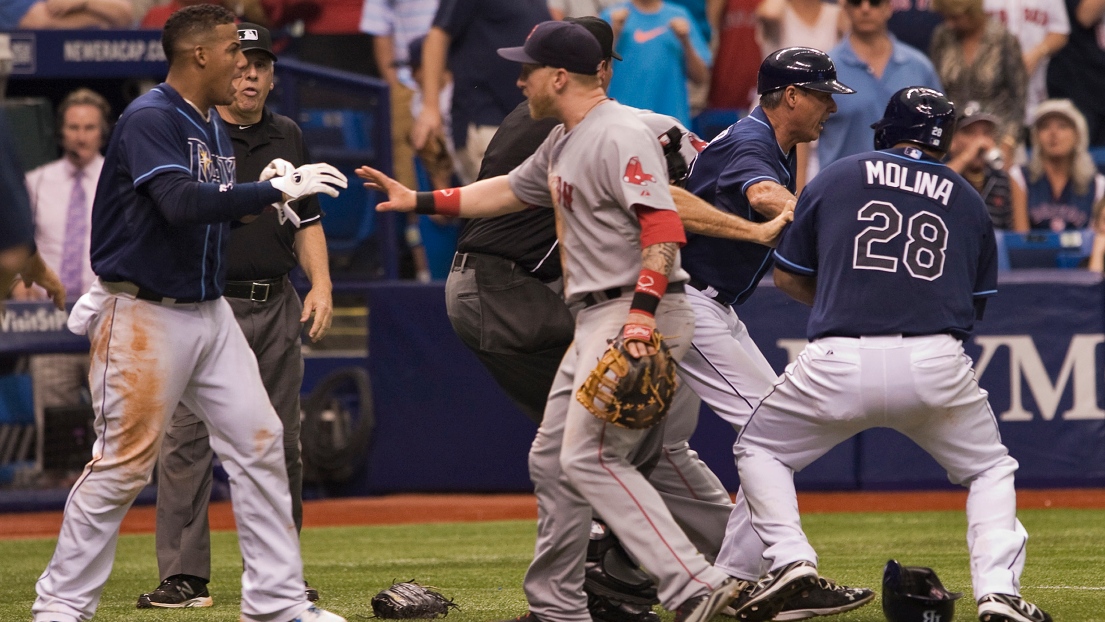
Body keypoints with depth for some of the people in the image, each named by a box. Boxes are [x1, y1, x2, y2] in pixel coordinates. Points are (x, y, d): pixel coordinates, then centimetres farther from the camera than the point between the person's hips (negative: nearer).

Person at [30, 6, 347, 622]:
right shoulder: (150, 119, -15)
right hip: (145, 317, -9)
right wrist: (274, 190, -27)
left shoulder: (216, 127, 13)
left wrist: (265, 194, -2)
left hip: (209, 310, 9)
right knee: (124, 463, -7)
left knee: (260, 443, 5)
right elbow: (181, 203, -29)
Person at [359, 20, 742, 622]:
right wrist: (420, 200, 35)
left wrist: (642, 311, -35)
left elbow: (663, 224, -24)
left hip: (639, 319, -11)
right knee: (552, 459, 15)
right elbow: (512, 190, 34)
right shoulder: (563, 143, 18)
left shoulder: (620, 135, -14)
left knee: (591, 458, -20)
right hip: (597, 322, 11)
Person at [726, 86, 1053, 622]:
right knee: (991, 469, 22)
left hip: (840, 363, -1)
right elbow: (974, 305, 19)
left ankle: (790, 558, 0)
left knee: (759, 448, 22)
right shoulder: (967, 201, 17)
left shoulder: (834, 179, 13)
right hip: (937, 366, 1)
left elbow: (787, 278, 19)